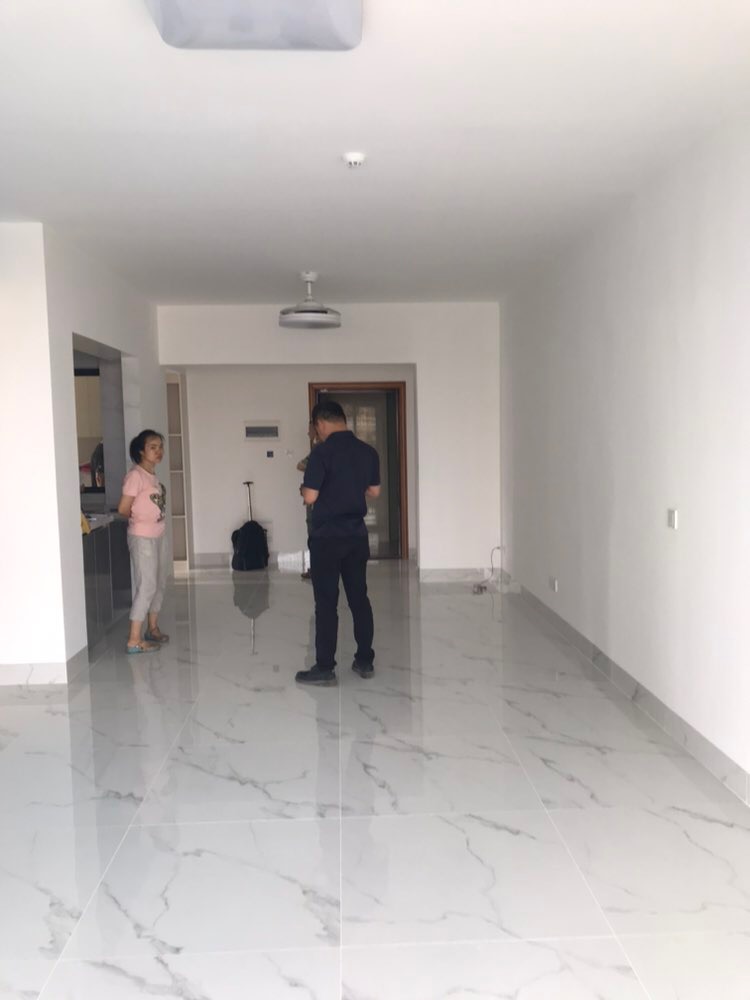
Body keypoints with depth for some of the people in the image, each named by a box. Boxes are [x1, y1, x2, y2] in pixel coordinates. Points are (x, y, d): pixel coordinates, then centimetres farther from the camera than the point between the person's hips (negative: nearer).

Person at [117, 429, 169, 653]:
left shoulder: (153, 475, 9)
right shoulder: (136, 475, -16)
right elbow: (123, 508, -15)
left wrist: (142, 517, 2)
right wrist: (138, 519, 1)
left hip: (159, 535, 8)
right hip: (142, 537, -8)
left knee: (159, 584, 15)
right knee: (147, 586, -8)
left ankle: (153, 628, 30)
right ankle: (134, 640, -4)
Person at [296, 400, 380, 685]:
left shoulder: (322, 452, -14)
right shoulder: (368, 452, 5)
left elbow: (310, 497, -15)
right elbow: (374, 491, 14)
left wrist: (305, 487, 7)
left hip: (327, 538, -6)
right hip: (357, 535, 6)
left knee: (326, 603, 0)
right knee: (359, 598, 13)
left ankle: (325, 668, 5)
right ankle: (365, 661, 19)